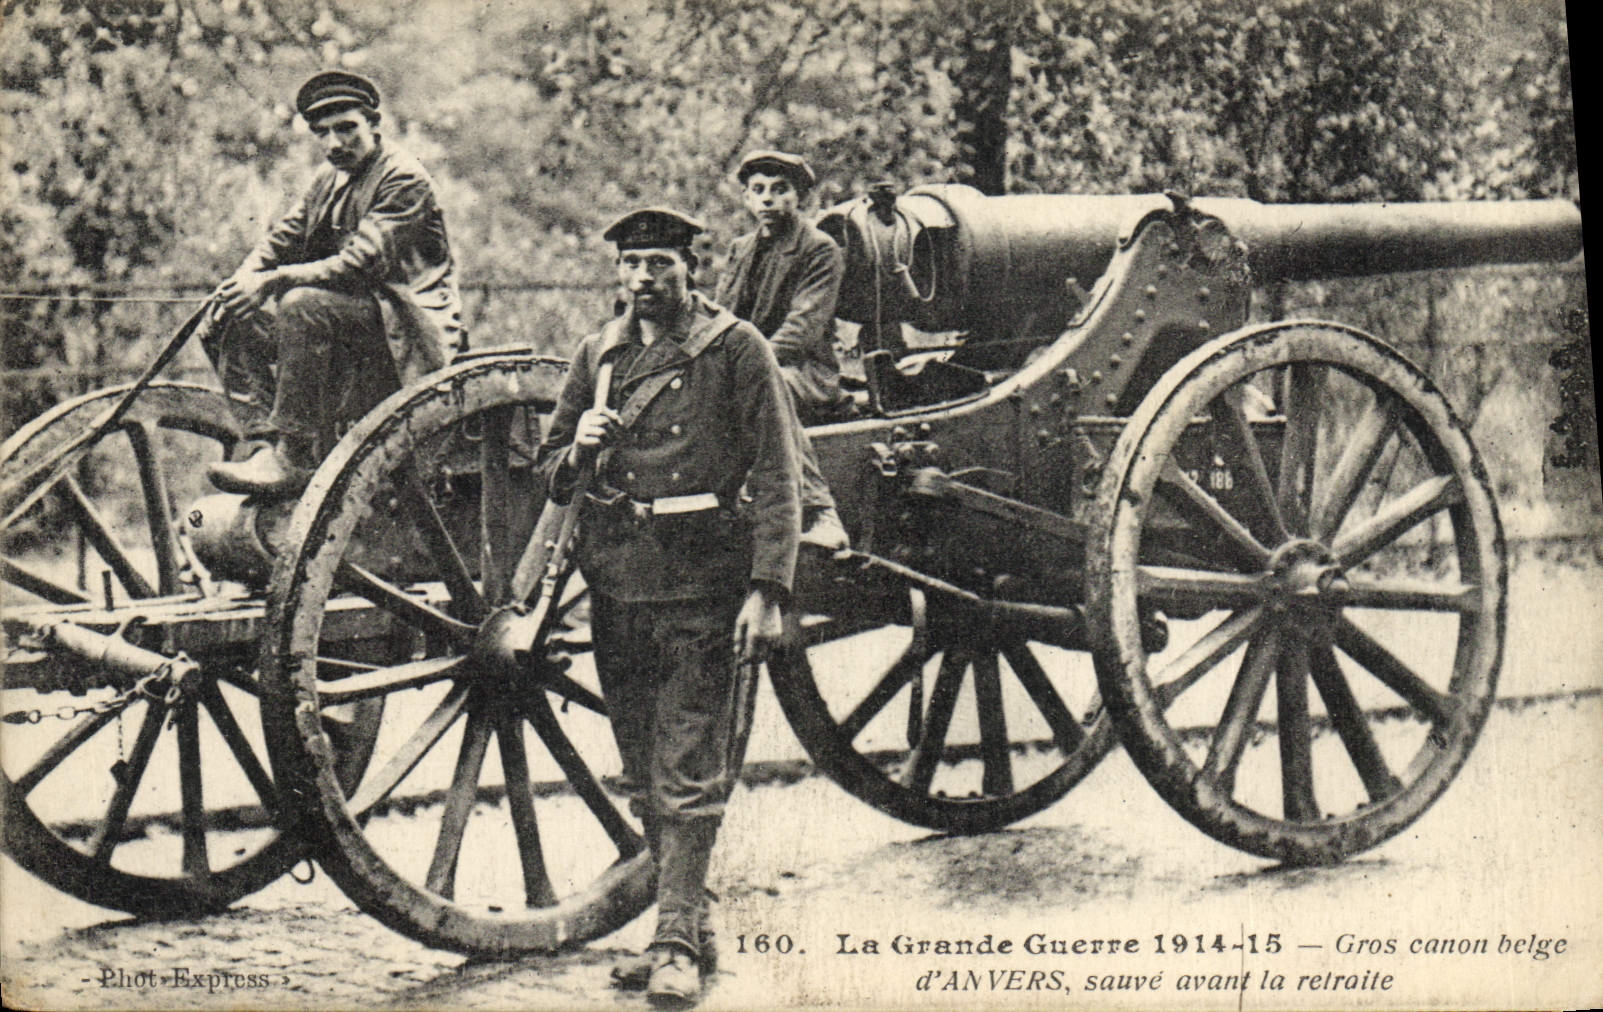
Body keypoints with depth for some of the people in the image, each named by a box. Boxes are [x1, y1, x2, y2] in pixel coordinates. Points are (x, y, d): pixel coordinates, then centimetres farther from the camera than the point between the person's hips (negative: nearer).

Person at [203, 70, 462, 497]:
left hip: (407, 326, -9)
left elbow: (362, 263, -23)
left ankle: (294, 460, -32)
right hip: (350, 310, 9)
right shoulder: (330, 179, 16)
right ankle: (265, 443, -15)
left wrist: (275, 281, -27)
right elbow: (281, 239, 13)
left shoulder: (406, 179, -12)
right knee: (237, 317, -4)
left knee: (302, 304, -33)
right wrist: (244, 280, -9)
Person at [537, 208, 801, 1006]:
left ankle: (677, 944, -1)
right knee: (644, 780, 11)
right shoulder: (597, 355, 13)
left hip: (704, 589, -5)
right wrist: (580, 448, -6)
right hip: (616, 585, 6)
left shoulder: (737, 349, -2)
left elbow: (778, 478, -5)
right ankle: (686, 929, 22)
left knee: (689, 778, -5)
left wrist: (768, 590, -14)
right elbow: (552, 475, 18)